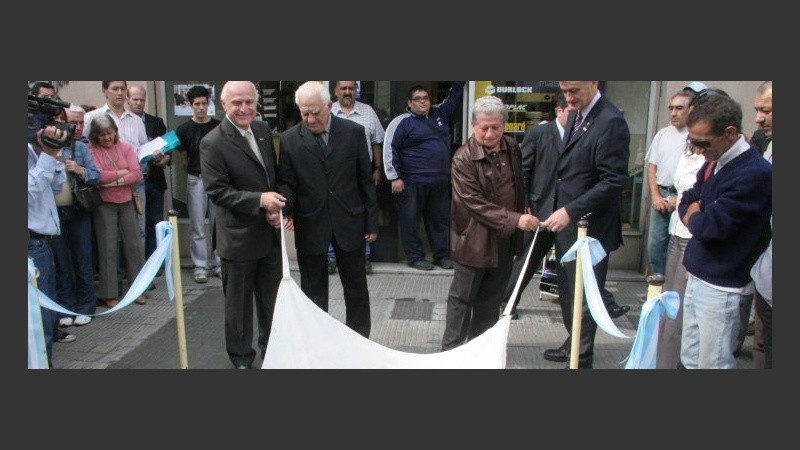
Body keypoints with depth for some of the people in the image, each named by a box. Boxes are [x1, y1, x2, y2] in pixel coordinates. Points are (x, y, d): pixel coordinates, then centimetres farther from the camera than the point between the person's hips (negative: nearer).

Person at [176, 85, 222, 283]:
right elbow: (183, 159, 8)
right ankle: (200, 267, 10)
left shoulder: (218, 126, 5)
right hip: (196, 180, -1)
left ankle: (217, 263, 16)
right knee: (198, 228, 2)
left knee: (218, 224, 6)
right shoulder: (184, 129, 2)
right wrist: (196, 172, 2)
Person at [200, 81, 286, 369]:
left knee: (272, 298, 19)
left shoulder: (264, 130, 4)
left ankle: (272, 349, 38)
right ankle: (241, 357, 30)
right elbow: (217, 191, -18)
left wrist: (275, 208, -5)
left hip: (271, 233, 6)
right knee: (239, 302, 11)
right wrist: (260, 200, -27)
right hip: (239, 237, -6)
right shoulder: (212, 143, -15)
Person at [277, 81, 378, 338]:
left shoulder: (353, 132, -3)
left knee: (356, 286, 13)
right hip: (309, 226, 0)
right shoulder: (288, 140, -3)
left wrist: (372, 222, 1)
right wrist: (285, 207, -22)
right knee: (313, 289, 12)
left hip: (349, 222, 1)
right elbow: (286, 183, 0)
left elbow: (365, 180, 1)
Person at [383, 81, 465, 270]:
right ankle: (415, 257, 13)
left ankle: (441, 255, 23)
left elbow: (454, 98, 22)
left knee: (439, 220, 12)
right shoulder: (402, 122, -5)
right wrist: (395, 177, -12)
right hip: (412, 182, -5)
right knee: (411, 221, 2)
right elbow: (390, 150, -8)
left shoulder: (440, 114, 13)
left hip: (440, 182, 6)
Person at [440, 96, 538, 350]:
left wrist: (521, 219, 15)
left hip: (505, 239, 6)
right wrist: (514, 220, -28)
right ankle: (451, 349, 20)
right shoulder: (463, 158, -17)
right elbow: (475, 202, -23)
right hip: (474, 239, -6)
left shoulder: (513, 149, 2)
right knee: (462, 298, 7)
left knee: (491, 299, 16)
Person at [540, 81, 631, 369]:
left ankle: (582, 358, 22)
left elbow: (614, 180, -22)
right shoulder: (575, 117, 10)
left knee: (584, 295, 6)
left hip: (589, 227, -8)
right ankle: (573, 344, 37)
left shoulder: (611, 122, -17)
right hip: (567, 224, 8)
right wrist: (560, 210, 11)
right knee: (568, 291, 19)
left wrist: (571, 211, -24)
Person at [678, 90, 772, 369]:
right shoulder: (713, 163, 8)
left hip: (721, 288, -8)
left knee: (712, 364, 1)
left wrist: (693, 216, -1)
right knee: (690, 358, 15)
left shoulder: (755, 173, -19)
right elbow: (686, 202, 15)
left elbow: (711, 226, -23)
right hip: (697, 277, 8)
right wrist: (698, 217, -7)